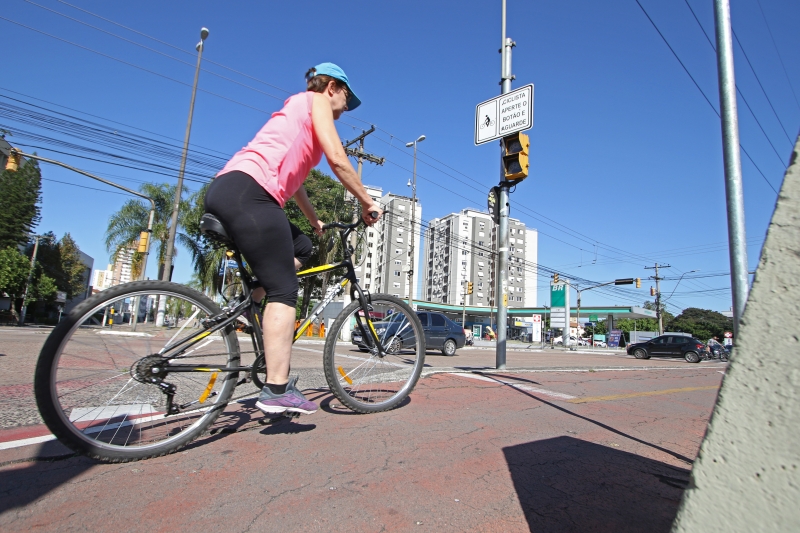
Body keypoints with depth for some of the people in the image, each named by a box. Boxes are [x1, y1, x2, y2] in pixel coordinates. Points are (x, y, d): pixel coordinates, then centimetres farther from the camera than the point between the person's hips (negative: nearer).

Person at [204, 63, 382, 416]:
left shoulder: (297, 110, 35)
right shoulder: (316, 99, 10)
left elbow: (291, 177, 35)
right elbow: (337, 160, -3)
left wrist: (315, 221, 39)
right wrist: (367, 203, 6)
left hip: (226, 191, 10)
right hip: (248, 192, -10)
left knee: (300, 247, 21)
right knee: (284, 290, -11)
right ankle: (277, 390, -11)